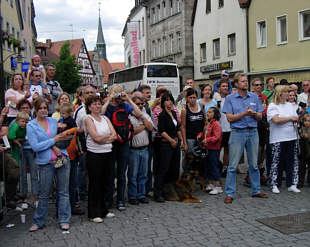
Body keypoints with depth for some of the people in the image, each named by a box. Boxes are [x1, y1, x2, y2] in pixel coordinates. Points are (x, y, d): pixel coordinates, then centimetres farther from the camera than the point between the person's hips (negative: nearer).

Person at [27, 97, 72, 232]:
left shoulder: (54, 121, 9)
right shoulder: (31, 126, -2)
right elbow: (35, 146, -12)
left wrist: (64, 137, -3)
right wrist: (54, 140, -13)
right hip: (45, 163, -3)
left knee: (63, 192, 6)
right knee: (44, 194, 5)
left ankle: (64, 220, 17)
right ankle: (38, 222, 22)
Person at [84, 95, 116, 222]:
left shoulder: (105, 118, 13)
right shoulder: (88, 119, -5)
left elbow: (114, 136, 2)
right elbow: (96, 137, -16)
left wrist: (102, 138, -14)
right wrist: (109, 136, -2)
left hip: (108, 154, 6)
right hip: (94, 155, -6)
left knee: (105, 183, 12)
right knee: (95, 184, 2)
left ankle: (103, 210, 26)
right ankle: (94, 213, 12)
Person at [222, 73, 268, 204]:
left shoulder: (254, 97, 10)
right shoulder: (230, 98, 0)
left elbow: (260, 116, 10)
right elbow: (230, 118, -7)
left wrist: (254, 114, -12)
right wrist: (244, 113, -17)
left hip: (253, 132, 3)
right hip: (237, 133, -3)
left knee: (254, 164, 12)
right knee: (233, 165, -3)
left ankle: (256, 190, 24)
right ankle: (229, 193, 4)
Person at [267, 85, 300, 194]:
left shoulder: (290, 105, 14)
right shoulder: (272, 106, -4)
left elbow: (296, 119, 14)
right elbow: (276, 120, -18)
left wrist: (296, 120, -10)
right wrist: (290, 118, -7)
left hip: (292, 137, 6)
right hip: (278, 139, -5)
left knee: (292, 161, 7)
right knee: (277, 162, -1)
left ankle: (292, 184, 15)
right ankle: (275, 185, 9)